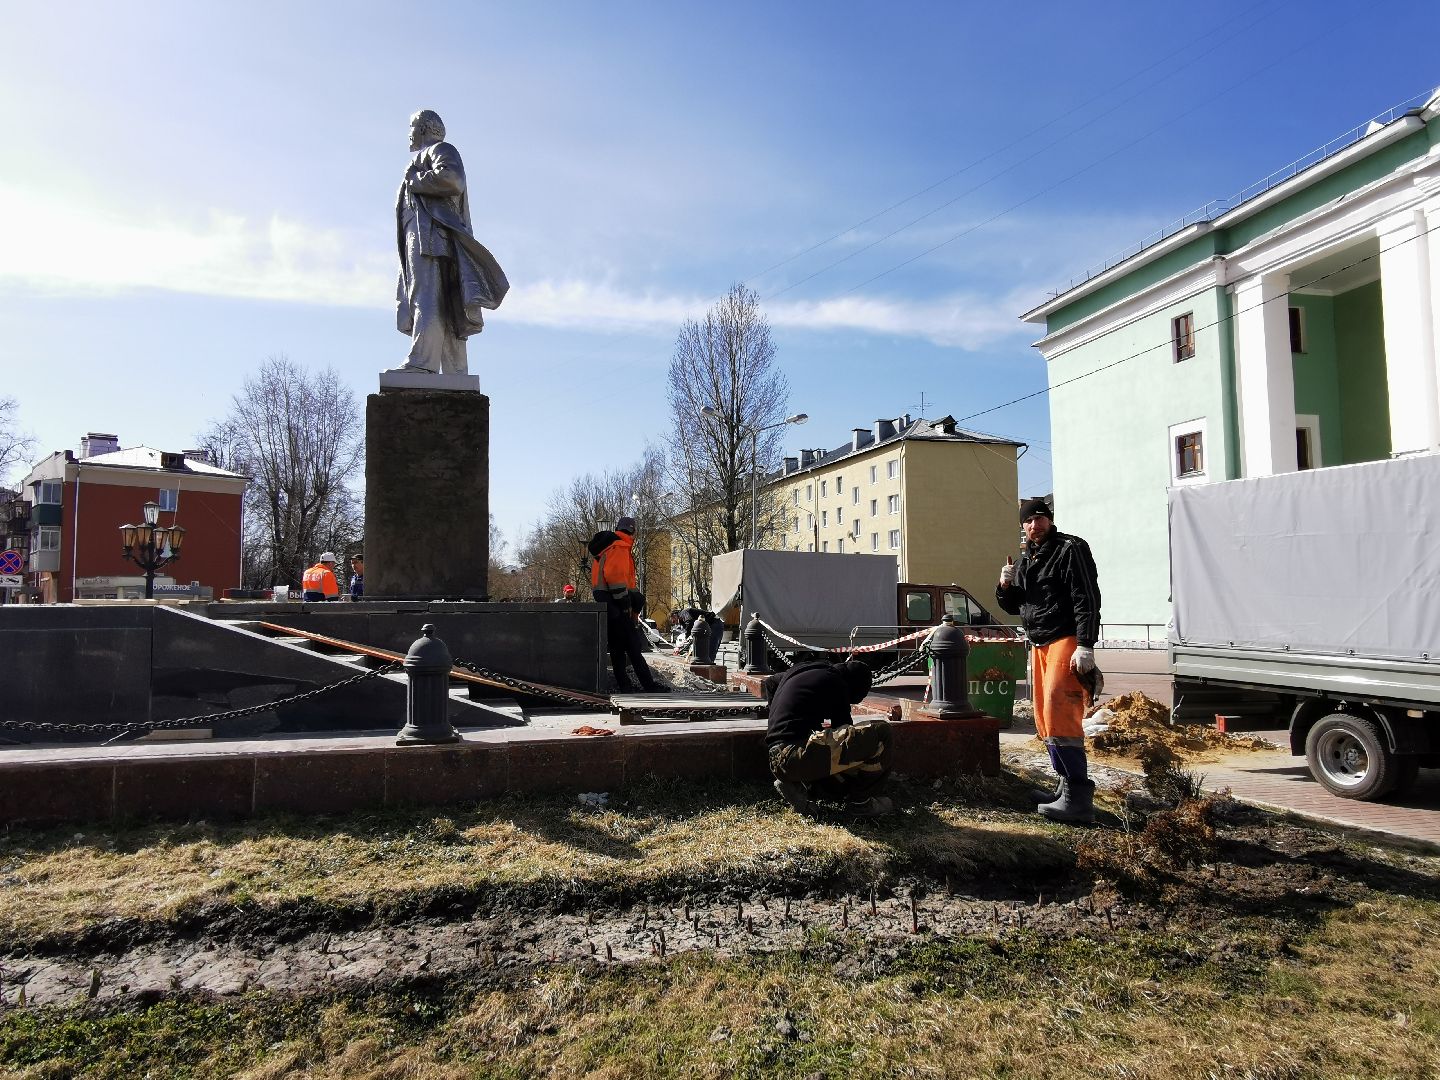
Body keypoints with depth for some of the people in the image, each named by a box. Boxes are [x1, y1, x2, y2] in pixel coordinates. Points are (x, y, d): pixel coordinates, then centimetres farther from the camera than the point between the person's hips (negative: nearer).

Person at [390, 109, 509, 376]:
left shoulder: (441, 150, 9)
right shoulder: (423, 158, 37)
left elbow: (451, 180, -12)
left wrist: (415, 181, -3)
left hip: (432, 231, -9)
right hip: (421, 236, 9)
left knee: (428, 297, -22)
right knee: (443, 306, -2)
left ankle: (421, 362, -35)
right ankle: (455, 375, -9)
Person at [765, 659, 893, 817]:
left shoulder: (798, 670, 23)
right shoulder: (836, 683, 1)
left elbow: (767, 685, 41)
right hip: (796, 754, -9)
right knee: (880, 731, -10)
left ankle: (797, 785, 9)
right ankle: (859, 801, 1)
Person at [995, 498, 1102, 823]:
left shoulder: (1070, 549, -5)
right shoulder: (1025, 561, 18)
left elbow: (1087, 600, -14)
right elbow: (1013, 606, 22)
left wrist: (1085, 646, -22)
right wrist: (1006, 586, 0)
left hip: (1066, 642, -9)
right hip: (1039, 645, 9)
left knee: (1059, 717, -15)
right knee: (1045, 719, 10)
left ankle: (1078, 799, -13)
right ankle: (1067, 785, 20)